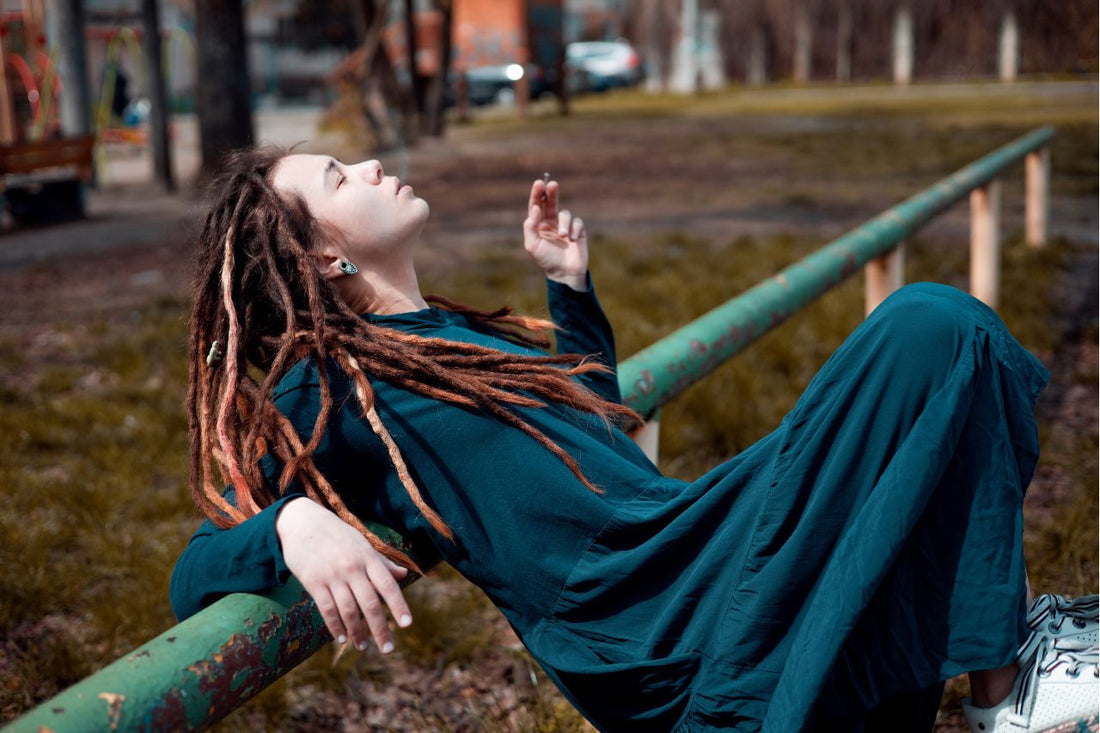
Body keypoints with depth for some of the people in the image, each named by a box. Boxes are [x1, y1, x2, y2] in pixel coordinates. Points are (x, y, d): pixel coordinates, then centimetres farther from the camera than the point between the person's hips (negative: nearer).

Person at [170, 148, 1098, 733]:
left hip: (695, 540, 9)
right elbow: (195, 575, -11)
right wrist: (291, 525, -32)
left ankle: (1005, 620, 9)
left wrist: (571, 285, 20)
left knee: (937, 330, 10)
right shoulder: (323, 388, -6)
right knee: (930, 330, -16)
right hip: (673, 630, -9)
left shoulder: (449, 333, 19)